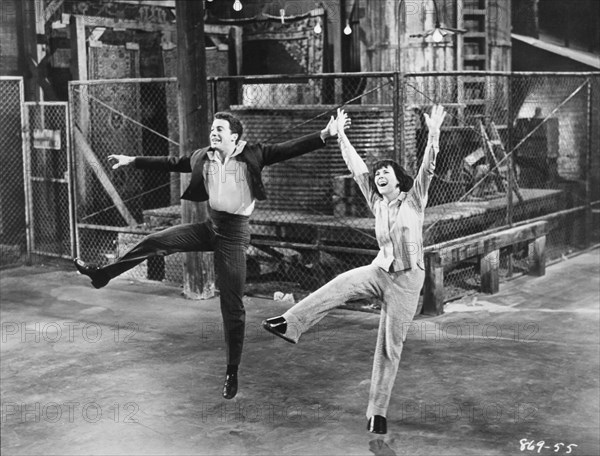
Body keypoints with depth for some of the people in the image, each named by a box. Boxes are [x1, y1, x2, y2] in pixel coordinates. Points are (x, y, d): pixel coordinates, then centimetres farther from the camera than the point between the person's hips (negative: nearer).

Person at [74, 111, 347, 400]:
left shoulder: (252, 155, -8)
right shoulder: (203, 157, 5)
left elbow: (288, 149, -15)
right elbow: (172, 163, 15)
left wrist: (325, 135, -26)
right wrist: (133, 161, 18)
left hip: (234, 233, -4)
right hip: (210, 225, 5)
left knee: (232, 307, 0)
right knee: (154, 242, -3)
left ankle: (232, 373, 12)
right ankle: (102, 275, 16)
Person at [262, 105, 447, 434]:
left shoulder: (413, 200, -3)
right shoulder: (377, 203, 7)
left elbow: (427, 169, -17)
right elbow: (357, 169, 8)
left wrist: (433, 135, -31)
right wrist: (341, 136, 7)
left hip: (406, 280, -3)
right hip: (380, 271, 3)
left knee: (390, 348, 0)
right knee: (340, 285, -28)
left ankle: (378, 412, 9)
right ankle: (290, 325, -34)